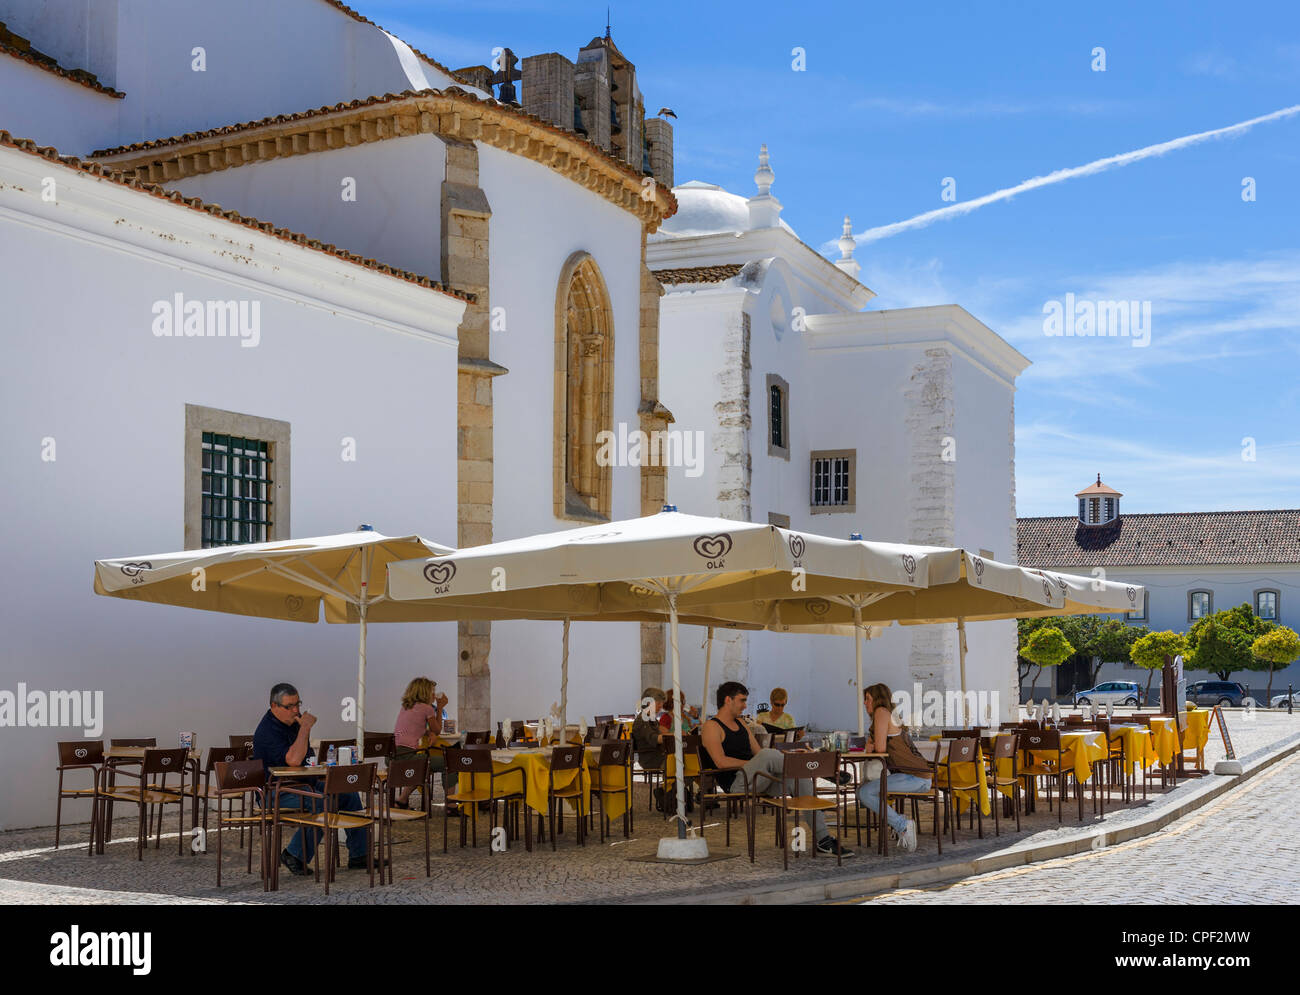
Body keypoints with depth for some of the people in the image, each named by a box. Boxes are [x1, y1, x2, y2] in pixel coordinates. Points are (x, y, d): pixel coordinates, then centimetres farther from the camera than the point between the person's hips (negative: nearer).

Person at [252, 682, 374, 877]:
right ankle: (294, 855, -18)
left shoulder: (293, 722, 12)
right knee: (321, 803, -33)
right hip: (278, 793, -10)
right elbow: (293, 760, -34)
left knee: (349, 793, 2)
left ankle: (358, 855, 4)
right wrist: (305, 728, -26)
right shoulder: (268, 731, -19)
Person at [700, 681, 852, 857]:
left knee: (800, 779, -13)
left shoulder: (741, 723, 25)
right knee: (768, 754, -33)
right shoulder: (711, 727, -2)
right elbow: (721, 762, -16)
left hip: (758, 780, 8)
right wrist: (757, 763, -16)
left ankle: (822, 839, -15)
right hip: (736, 783, -8)